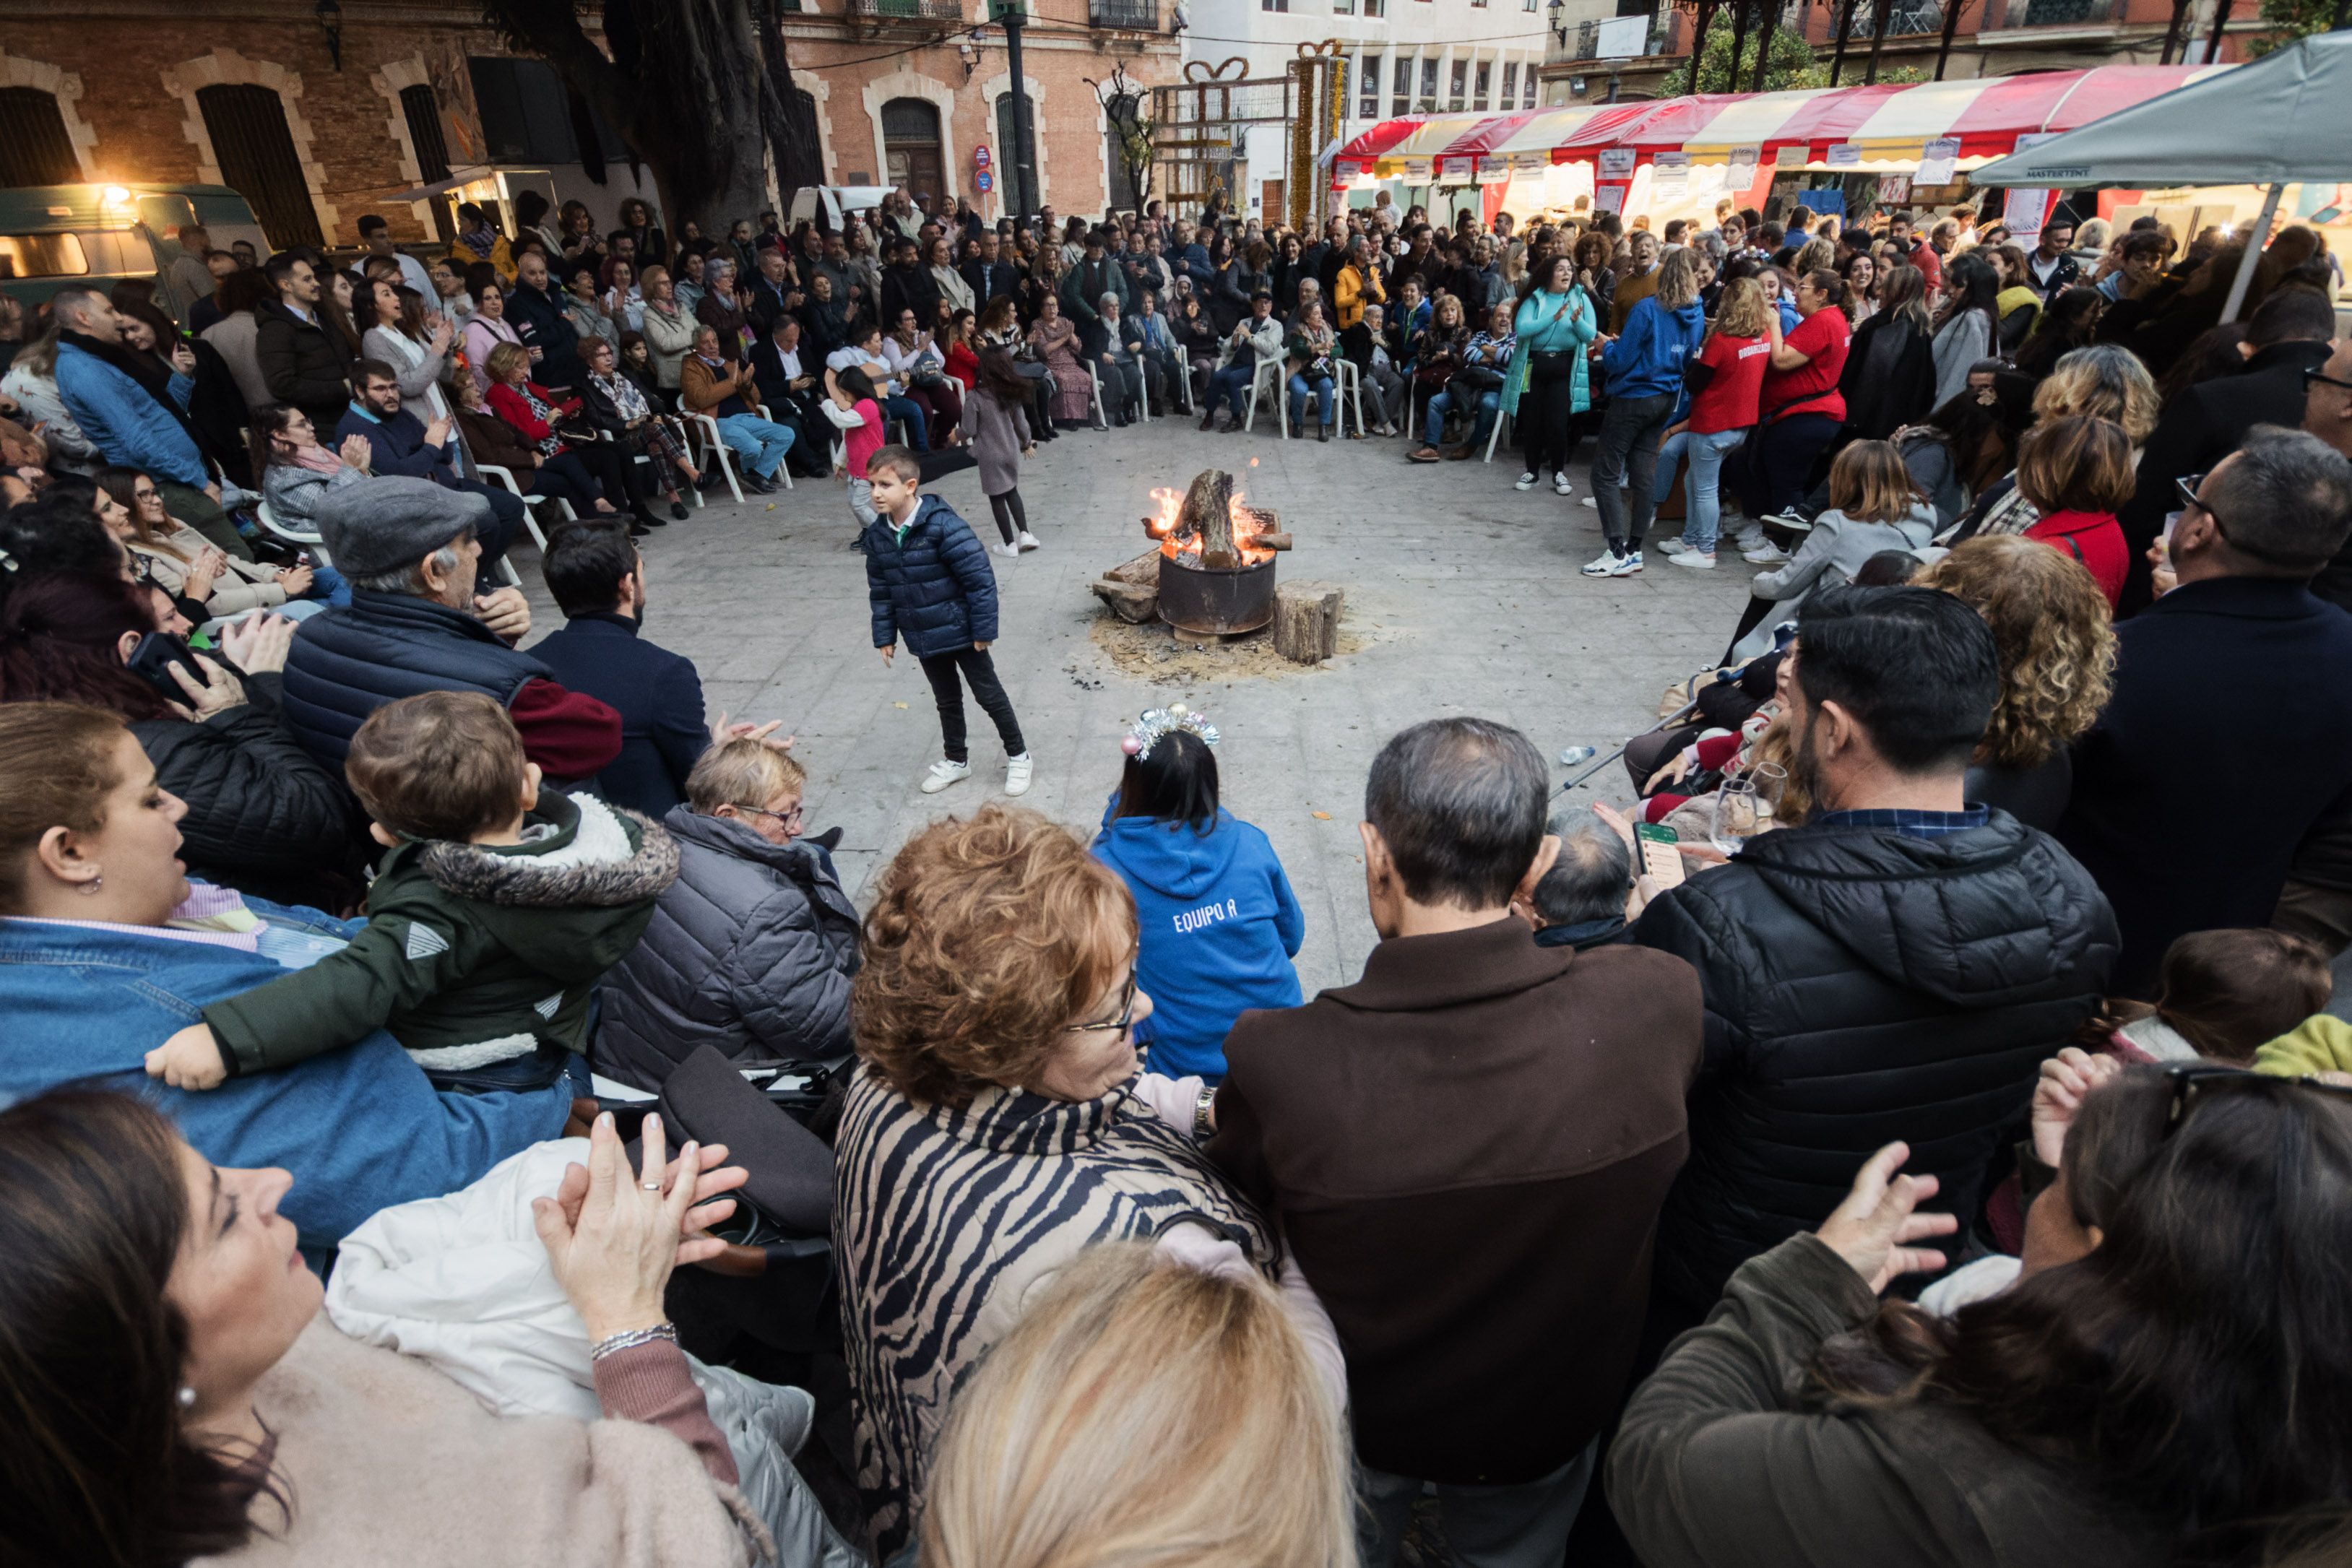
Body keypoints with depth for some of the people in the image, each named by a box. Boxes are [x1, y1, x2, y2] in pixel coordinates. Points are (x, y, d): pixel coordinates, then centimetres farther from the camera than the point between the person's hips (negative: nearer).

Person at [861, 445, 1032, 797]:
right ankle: (955, 760, 39)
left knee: (989, 695, 8)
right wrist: (885, 635, 7)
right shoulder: (876, 535, -4)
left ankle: (1018, 756, 26)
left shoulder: (944, 525, -23)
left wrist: (983, 628, -17)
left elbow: (980, 578, -20)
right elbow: (880, 591, 6)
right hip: (923, 637, 5)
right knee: (947, 700, 21)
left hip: (961, 632, -5)